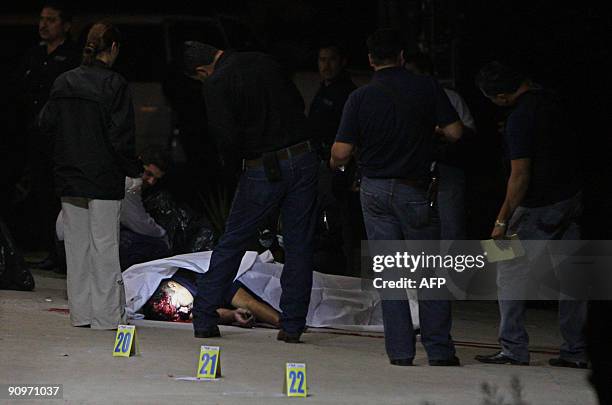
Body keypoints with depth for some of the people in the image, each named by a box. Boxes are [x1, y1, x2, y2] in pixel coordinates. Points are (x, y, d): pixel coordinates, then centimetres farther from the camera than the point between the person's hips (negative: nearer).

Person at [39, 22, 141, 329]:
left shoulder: (63, 83, 4)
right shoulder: (114, 85, -12)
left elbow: (46, 124, 6)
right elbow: (120, 136, -14)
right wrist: (135, 169, -3)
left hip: (69, 178, 5)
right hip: (104, 179, -5)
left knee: (76, 245, 11)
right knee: (105, 246, 0)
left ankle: (81, 312, 14)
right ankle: (107, 315, 2)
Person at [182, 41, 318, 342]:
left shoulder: (216, 85, -10)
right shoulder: (263, 62, 7)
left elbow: (226, 140, -15)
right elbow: (298, 103, 16)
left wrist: (248, 148, 6)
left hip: (264, 170, -4)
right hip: (304, 158, 4)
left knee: (232, 243, 9)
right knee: (299, 244, 7)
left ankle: (204, 319, 13)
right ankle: (292, 326, 6)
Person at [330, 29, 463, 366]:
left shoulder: (360, 97, -5)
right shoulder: (426, 88, -6)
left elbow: (341, 152, -8)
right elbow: (454, 132, -7)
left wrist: (335, 165, 15)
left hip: (375, 190, 1)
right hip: (414, 189, -1)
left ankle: (400, 350, 4)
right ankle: (439, 349, 3)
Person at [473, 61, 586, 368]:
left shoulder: (520, 119, -19)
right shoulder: (552, 100, 5)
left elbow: (520, 177, -21)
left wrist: (503, 220, -16)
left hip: (539, 207, -8)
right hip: (572, 196, 8)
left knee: (510, 273, 1)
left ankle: (514, 349, -1)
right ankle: (575, 351, 13)